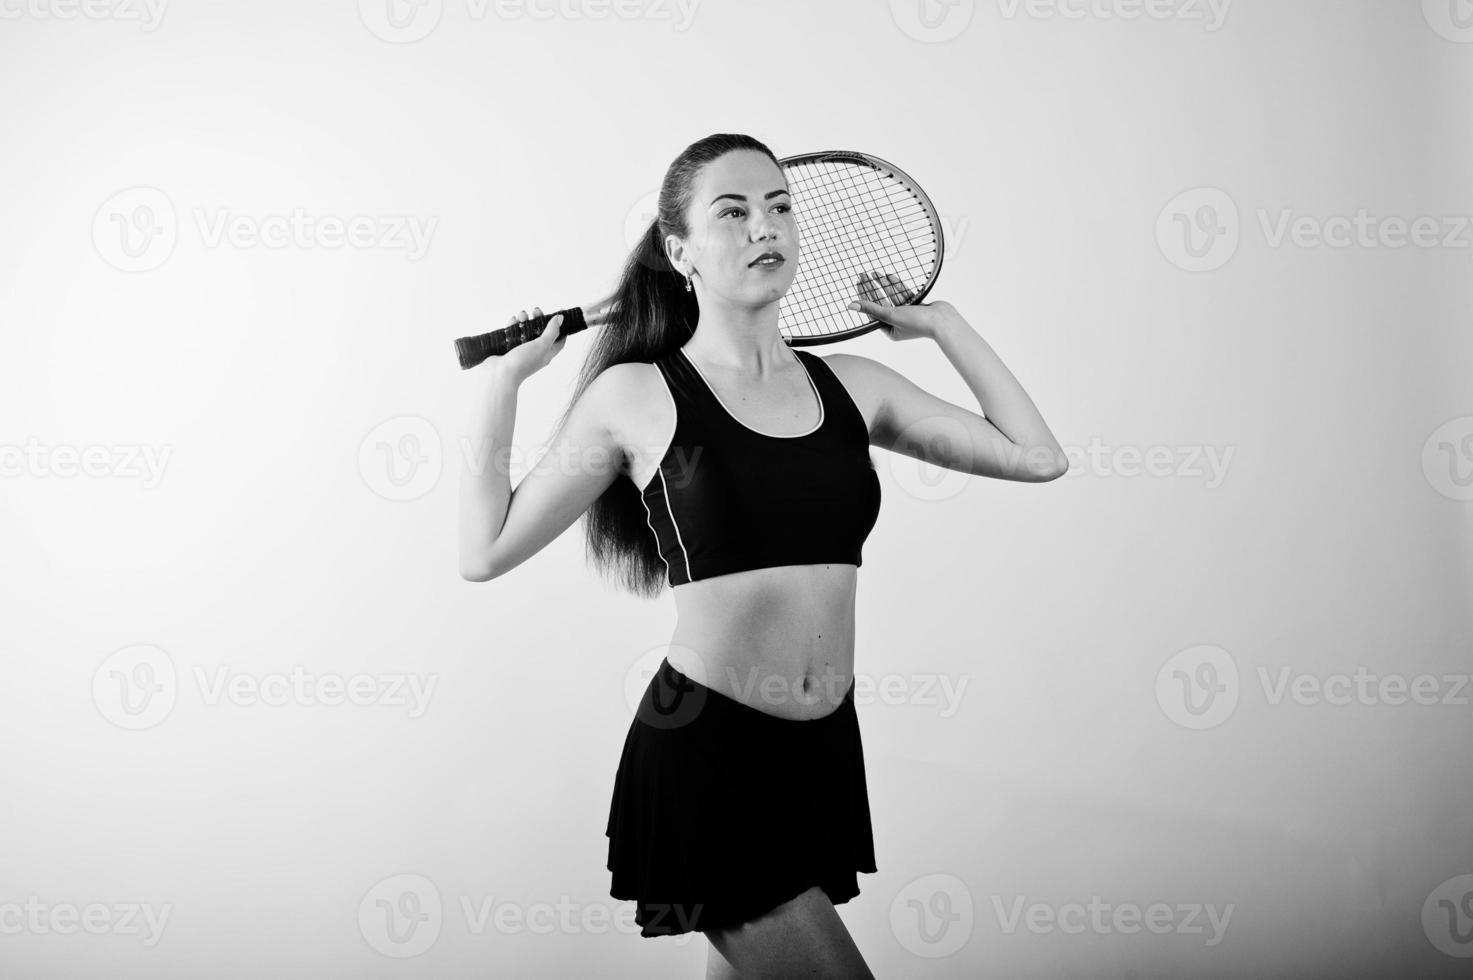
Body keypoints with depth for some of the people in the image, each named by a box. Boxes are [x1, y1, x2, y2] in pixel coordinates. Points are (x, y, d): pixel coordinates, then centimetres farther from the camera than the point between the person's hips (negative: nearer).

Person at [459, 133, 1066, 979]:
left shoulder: (851, 384, 7)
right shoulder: (636, 397, -3)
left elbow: (1037, 456, 10)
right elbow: (487, 551, 1)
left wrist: (943, 322, 13)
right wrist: (501, 379, 0)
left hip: (824, 748, 5)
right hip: (703, 749, -5)